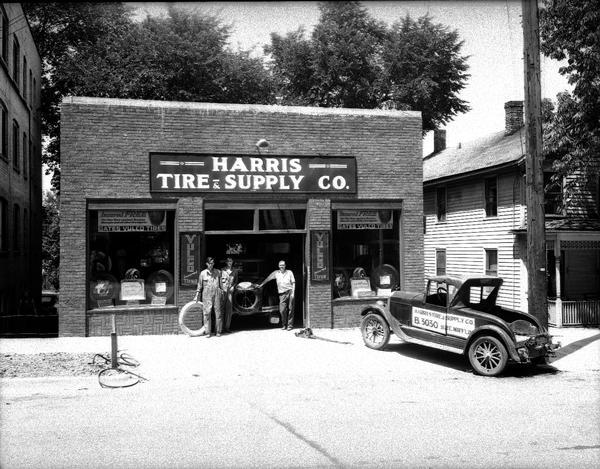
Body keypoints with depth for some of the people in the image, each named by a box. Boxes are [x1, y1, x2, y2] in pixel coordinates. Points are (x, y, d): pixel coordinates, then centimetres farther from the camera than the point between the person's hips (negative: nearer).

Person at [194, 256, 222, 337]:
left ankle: (218, 331, 10)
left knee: (218, 312, 1)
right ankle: (207, 332, 4)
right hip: (207, 295, -1)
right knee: (207, 313, -3)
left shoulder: (217, 272, 8)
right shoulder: (202, 273, 4)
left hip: (216, 294, 1)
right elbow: (199, 285, 10)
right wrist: (197, 296, 10)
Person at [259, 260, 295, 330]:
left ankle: (290, 325, 4)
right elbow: (268, 278, 18)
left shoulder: (289, 272, 6)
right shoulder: (276, 273, 10)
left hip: (290, 292, -1)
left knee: (290, 309, -3)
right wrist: (261, 284, 20)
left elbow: (293, 283, 5)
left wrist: (293, 292, -4)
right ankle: (284, 325, 11)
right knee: (282, 310, -6)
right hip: (282, 294, 1)